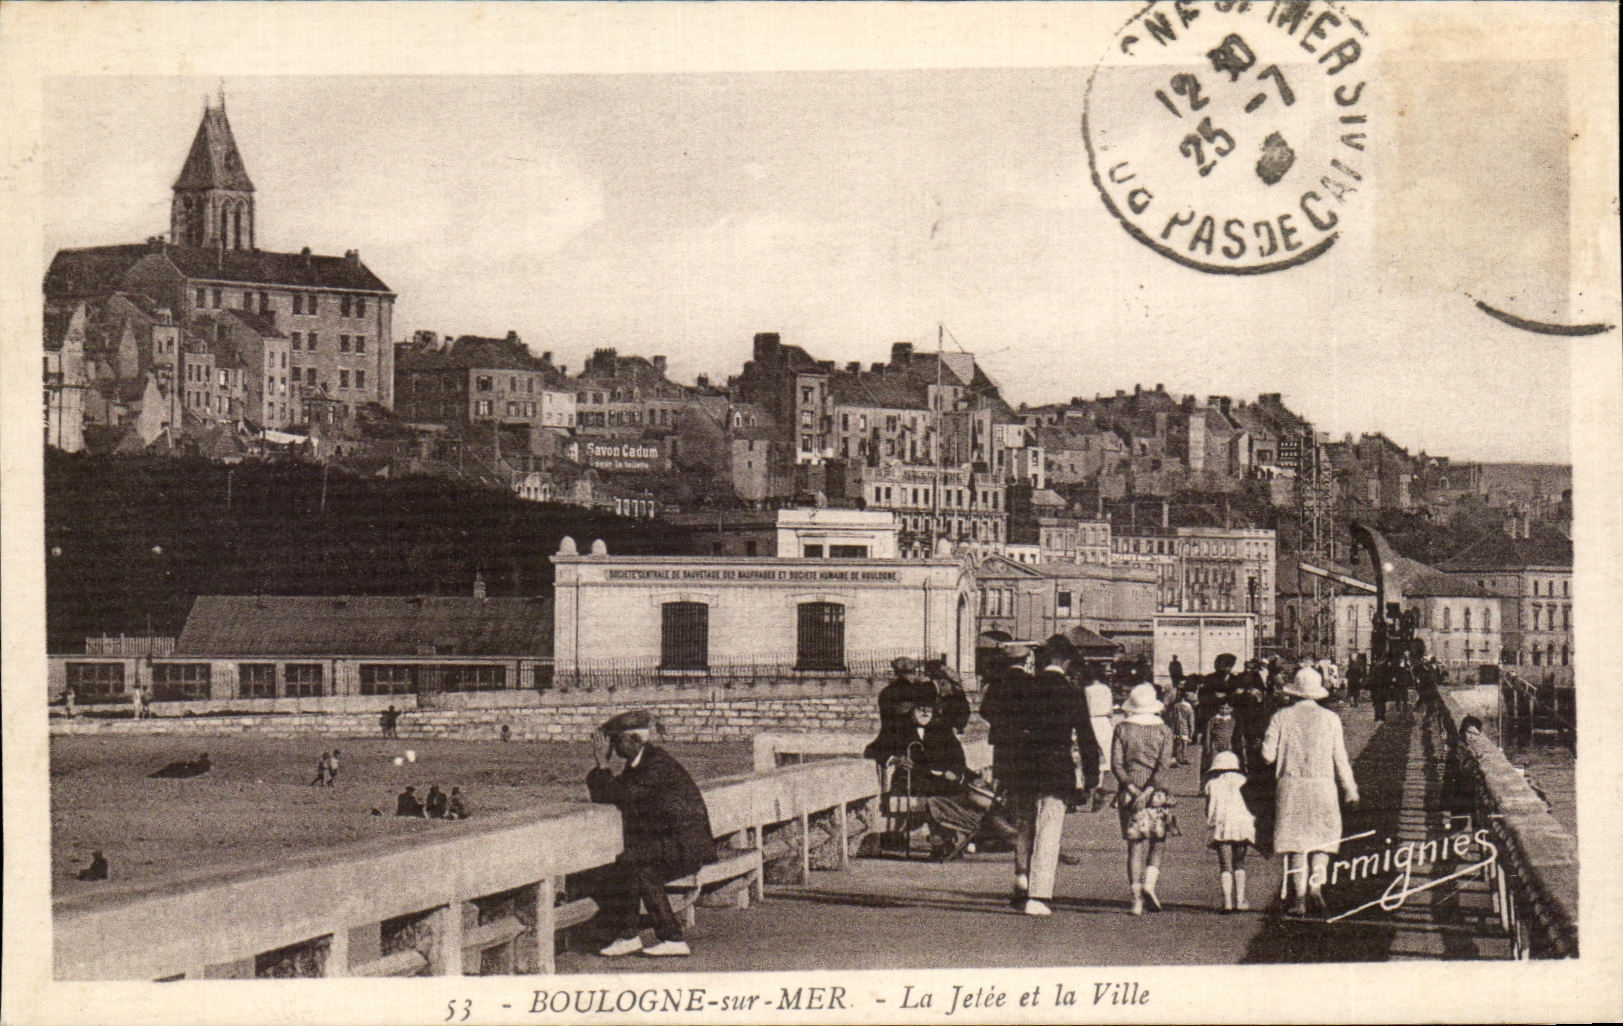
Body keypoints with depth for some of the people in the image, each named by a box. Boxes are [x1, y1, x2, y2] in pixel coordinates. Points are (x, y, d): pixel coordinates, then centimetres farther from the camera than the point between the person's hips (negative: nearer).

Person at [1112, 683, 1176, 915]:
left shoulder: (1122, 728, 4)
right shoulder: (1163, 730, 3)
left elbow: (1116, 763, -5)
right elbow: (1164, 764, -9)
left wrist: (1132, 789, -9)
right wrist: (1149, 790, -15)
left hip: (1129, 790, 1)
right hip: (1156, 791, -1)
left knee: (1134, 844, 4)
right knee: (1156, 841, 11)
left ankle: (1136, 900, 0)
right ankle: (1149, 883, -12)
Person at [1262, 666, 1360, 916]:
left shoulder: (1281, 717, 0)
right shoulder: (1330, 719, 0)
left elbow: (1267, 755, -2)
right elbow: (1340, 759, 2)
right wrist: (1350, 790, 13)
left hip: (1290, 786, 0)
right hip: (1322, 786, 0)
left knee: (1295, 841, 6)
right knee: (1323, 838, 12)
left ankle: (1299, 897, 3)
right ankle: (1316, 884, -7)